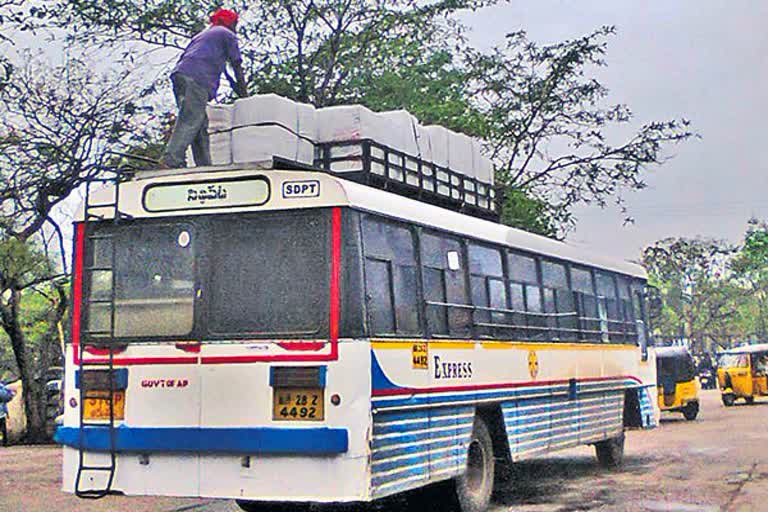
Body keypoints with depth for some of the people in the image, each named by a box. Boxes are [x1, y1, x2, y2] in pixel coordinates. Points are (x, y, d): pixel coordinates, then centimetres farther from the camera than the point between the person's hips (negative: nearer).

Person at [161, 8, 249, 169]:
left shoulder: (201, 35, 38)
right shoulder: (228, 35, 17)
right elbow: (237, 67, 12)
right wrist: (244, 95, 17)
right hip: (197, 78, -8)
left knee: (200, 126, 5)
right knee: (190, 121, -19)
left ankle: (204, 166, -2)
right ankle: (171, 161, -32)